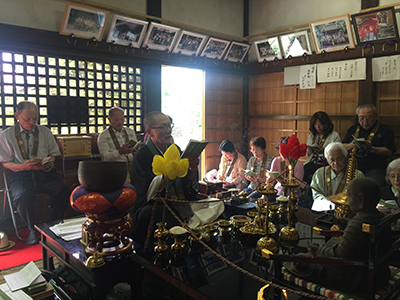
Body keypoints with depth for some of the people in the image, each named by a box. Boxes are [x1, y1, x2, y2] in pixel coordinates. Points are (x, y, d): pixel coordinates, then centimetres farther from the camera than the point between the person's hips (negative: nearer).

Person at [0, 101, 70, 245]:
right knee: (22, 196, -35)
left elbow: (54, 154, 14)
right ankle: (32, 230, -9)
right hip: (20, 176, -2)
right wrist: (23, 166, -16)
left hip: (45, 174, 2)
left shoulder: (45, 131, 12)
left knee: (63, 191, -27)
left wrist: (50, 162, -11)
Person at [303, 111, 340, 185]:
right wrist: (310, 150, -1)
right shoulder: (311, 136, 19)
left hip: (326, 164, -4)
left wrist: (324, 151, -16)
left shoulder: (334, 135, 4)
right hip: (312, 163, 4)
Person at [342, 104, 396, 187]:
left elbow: (389, 152, -1)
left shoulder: (385, 130, 8)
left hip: (374, 168, -3)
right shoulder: (353, 129, 19)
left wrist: (372, 149, -16)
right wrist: (351, 145, -6)